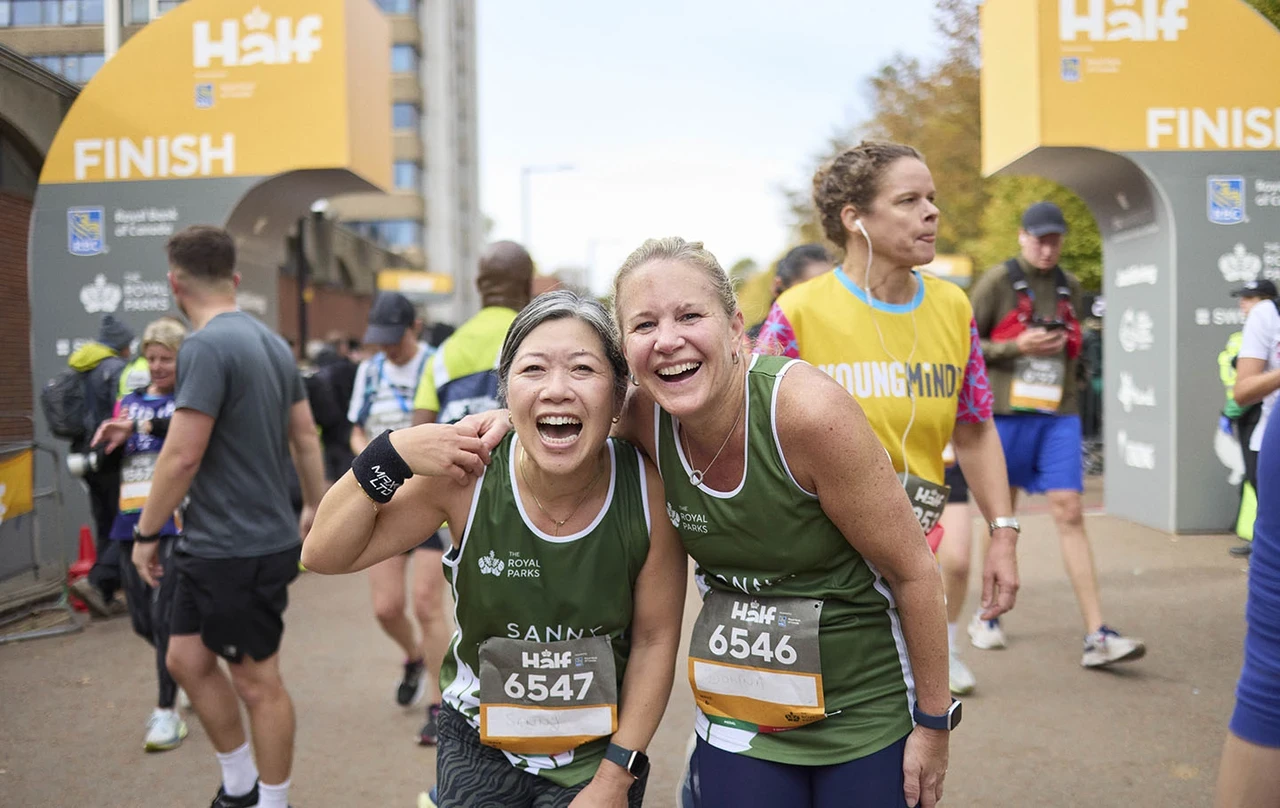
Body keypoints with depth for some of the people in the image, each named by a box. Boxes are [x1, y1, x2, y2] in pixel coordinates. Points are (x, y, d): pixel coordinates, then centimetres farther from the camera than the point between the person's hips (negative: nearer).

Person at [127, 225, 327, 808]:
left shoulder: (206, 347, -19)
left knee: (257, 682, 5)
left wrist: (146, 531, -9)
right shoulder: (270, 342, 8)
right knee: (186, 660, 19)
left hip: (239, 551, -9)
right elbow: (306, 437, 14)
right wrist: (315, 508, 25)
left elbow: (182, 456, -21)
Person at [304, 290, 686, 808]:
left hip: (599, 754, 0)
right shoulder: (467, 477, -19)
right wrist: (391, 457, -26)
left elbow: (655, 639, -9)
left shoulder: (649, 489, -19)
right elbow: (324, 555, -12)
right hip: (478, 748, 1)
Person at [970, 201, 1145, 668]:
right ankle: (987, 618, 24)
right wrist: (1018, 346, -14)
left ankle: (1096, 637, -9)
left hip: (1059, 417, 3)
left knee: (1070, 512, -6)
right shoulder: (998, 282, -2)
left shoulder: (1069, 287, 13)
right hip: (1006, 413, -3)